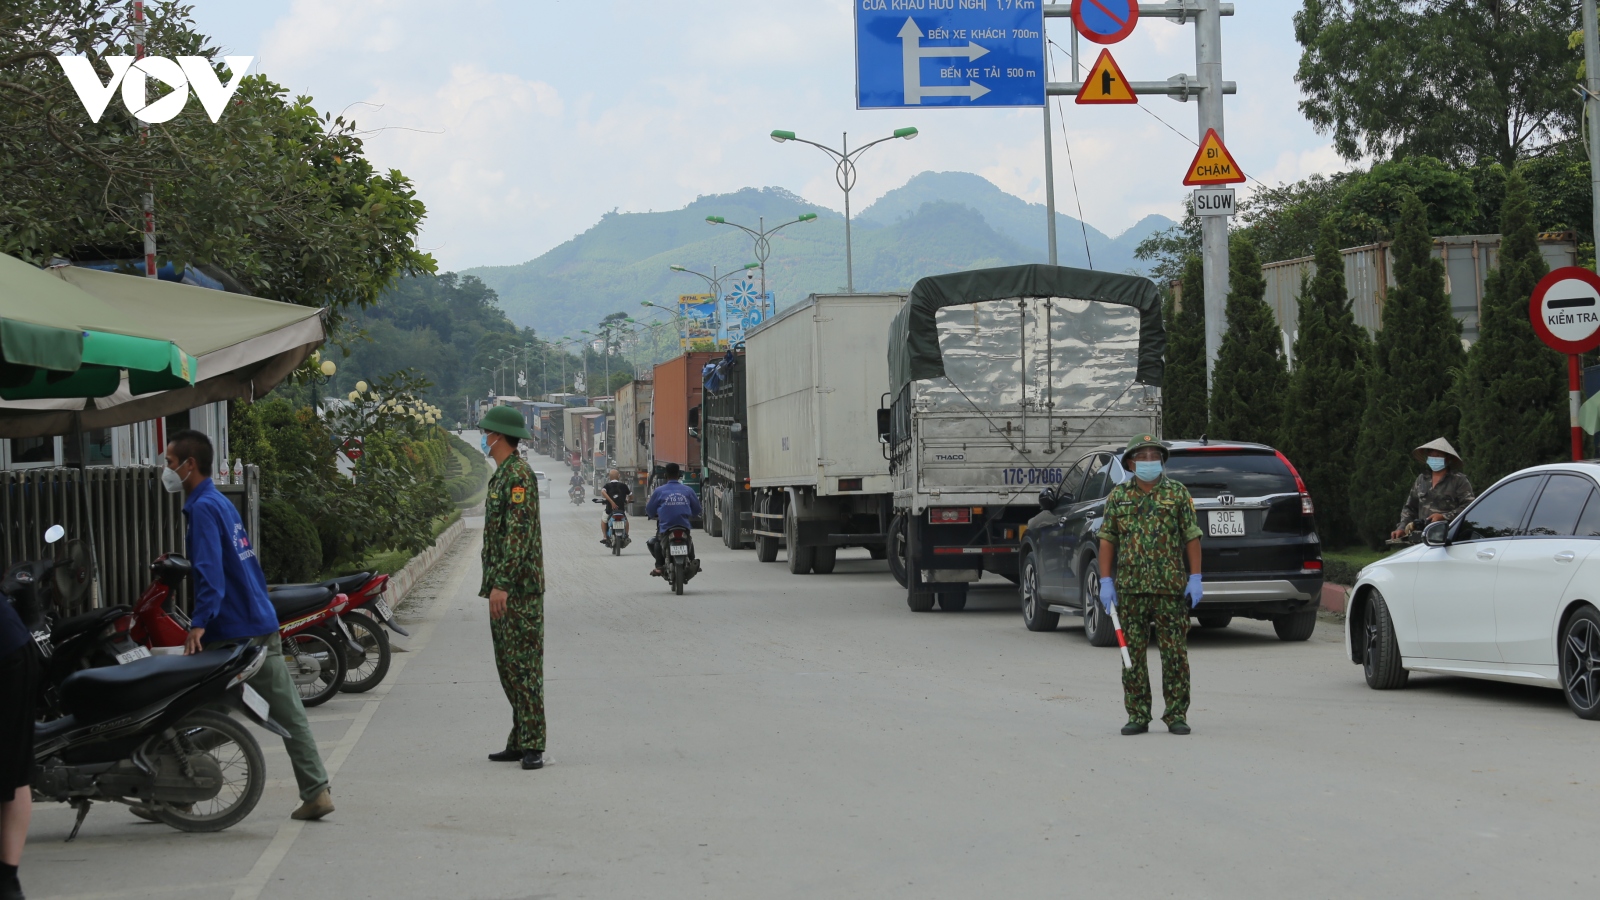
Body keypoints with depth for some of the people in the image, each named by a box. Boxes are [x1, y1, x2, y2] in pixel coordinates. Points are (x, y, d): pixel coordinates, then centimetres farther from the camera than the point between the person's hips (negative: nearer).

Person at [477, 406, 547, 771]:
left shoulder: (519, 474, -14)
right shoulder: (502, 474, 18)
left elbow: (519, 532, -22)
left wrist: (502, 584, -26)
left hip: (519, 588, -11)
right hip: (502, 586, 11)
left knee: (524, 665, -10)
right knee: (508, 665, 12)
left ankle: (533, 746, -11)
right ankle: (520, 741, 17)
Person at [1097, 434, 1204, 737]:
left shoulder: (1178, 493, 5)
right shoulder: (1118, 496, 9)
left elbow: (1192, 538, 3)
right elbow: (1107, 539, 9)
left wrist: (1195, 578, -4)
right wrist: (1106, 581, 1)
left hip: (1171, 587, -2)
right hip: (1130, 588, 2)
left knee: (1175, 653, -1)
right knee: (1133, 654, 3)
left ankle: (1176, 715, 5)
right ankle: (1137, 716, 9)